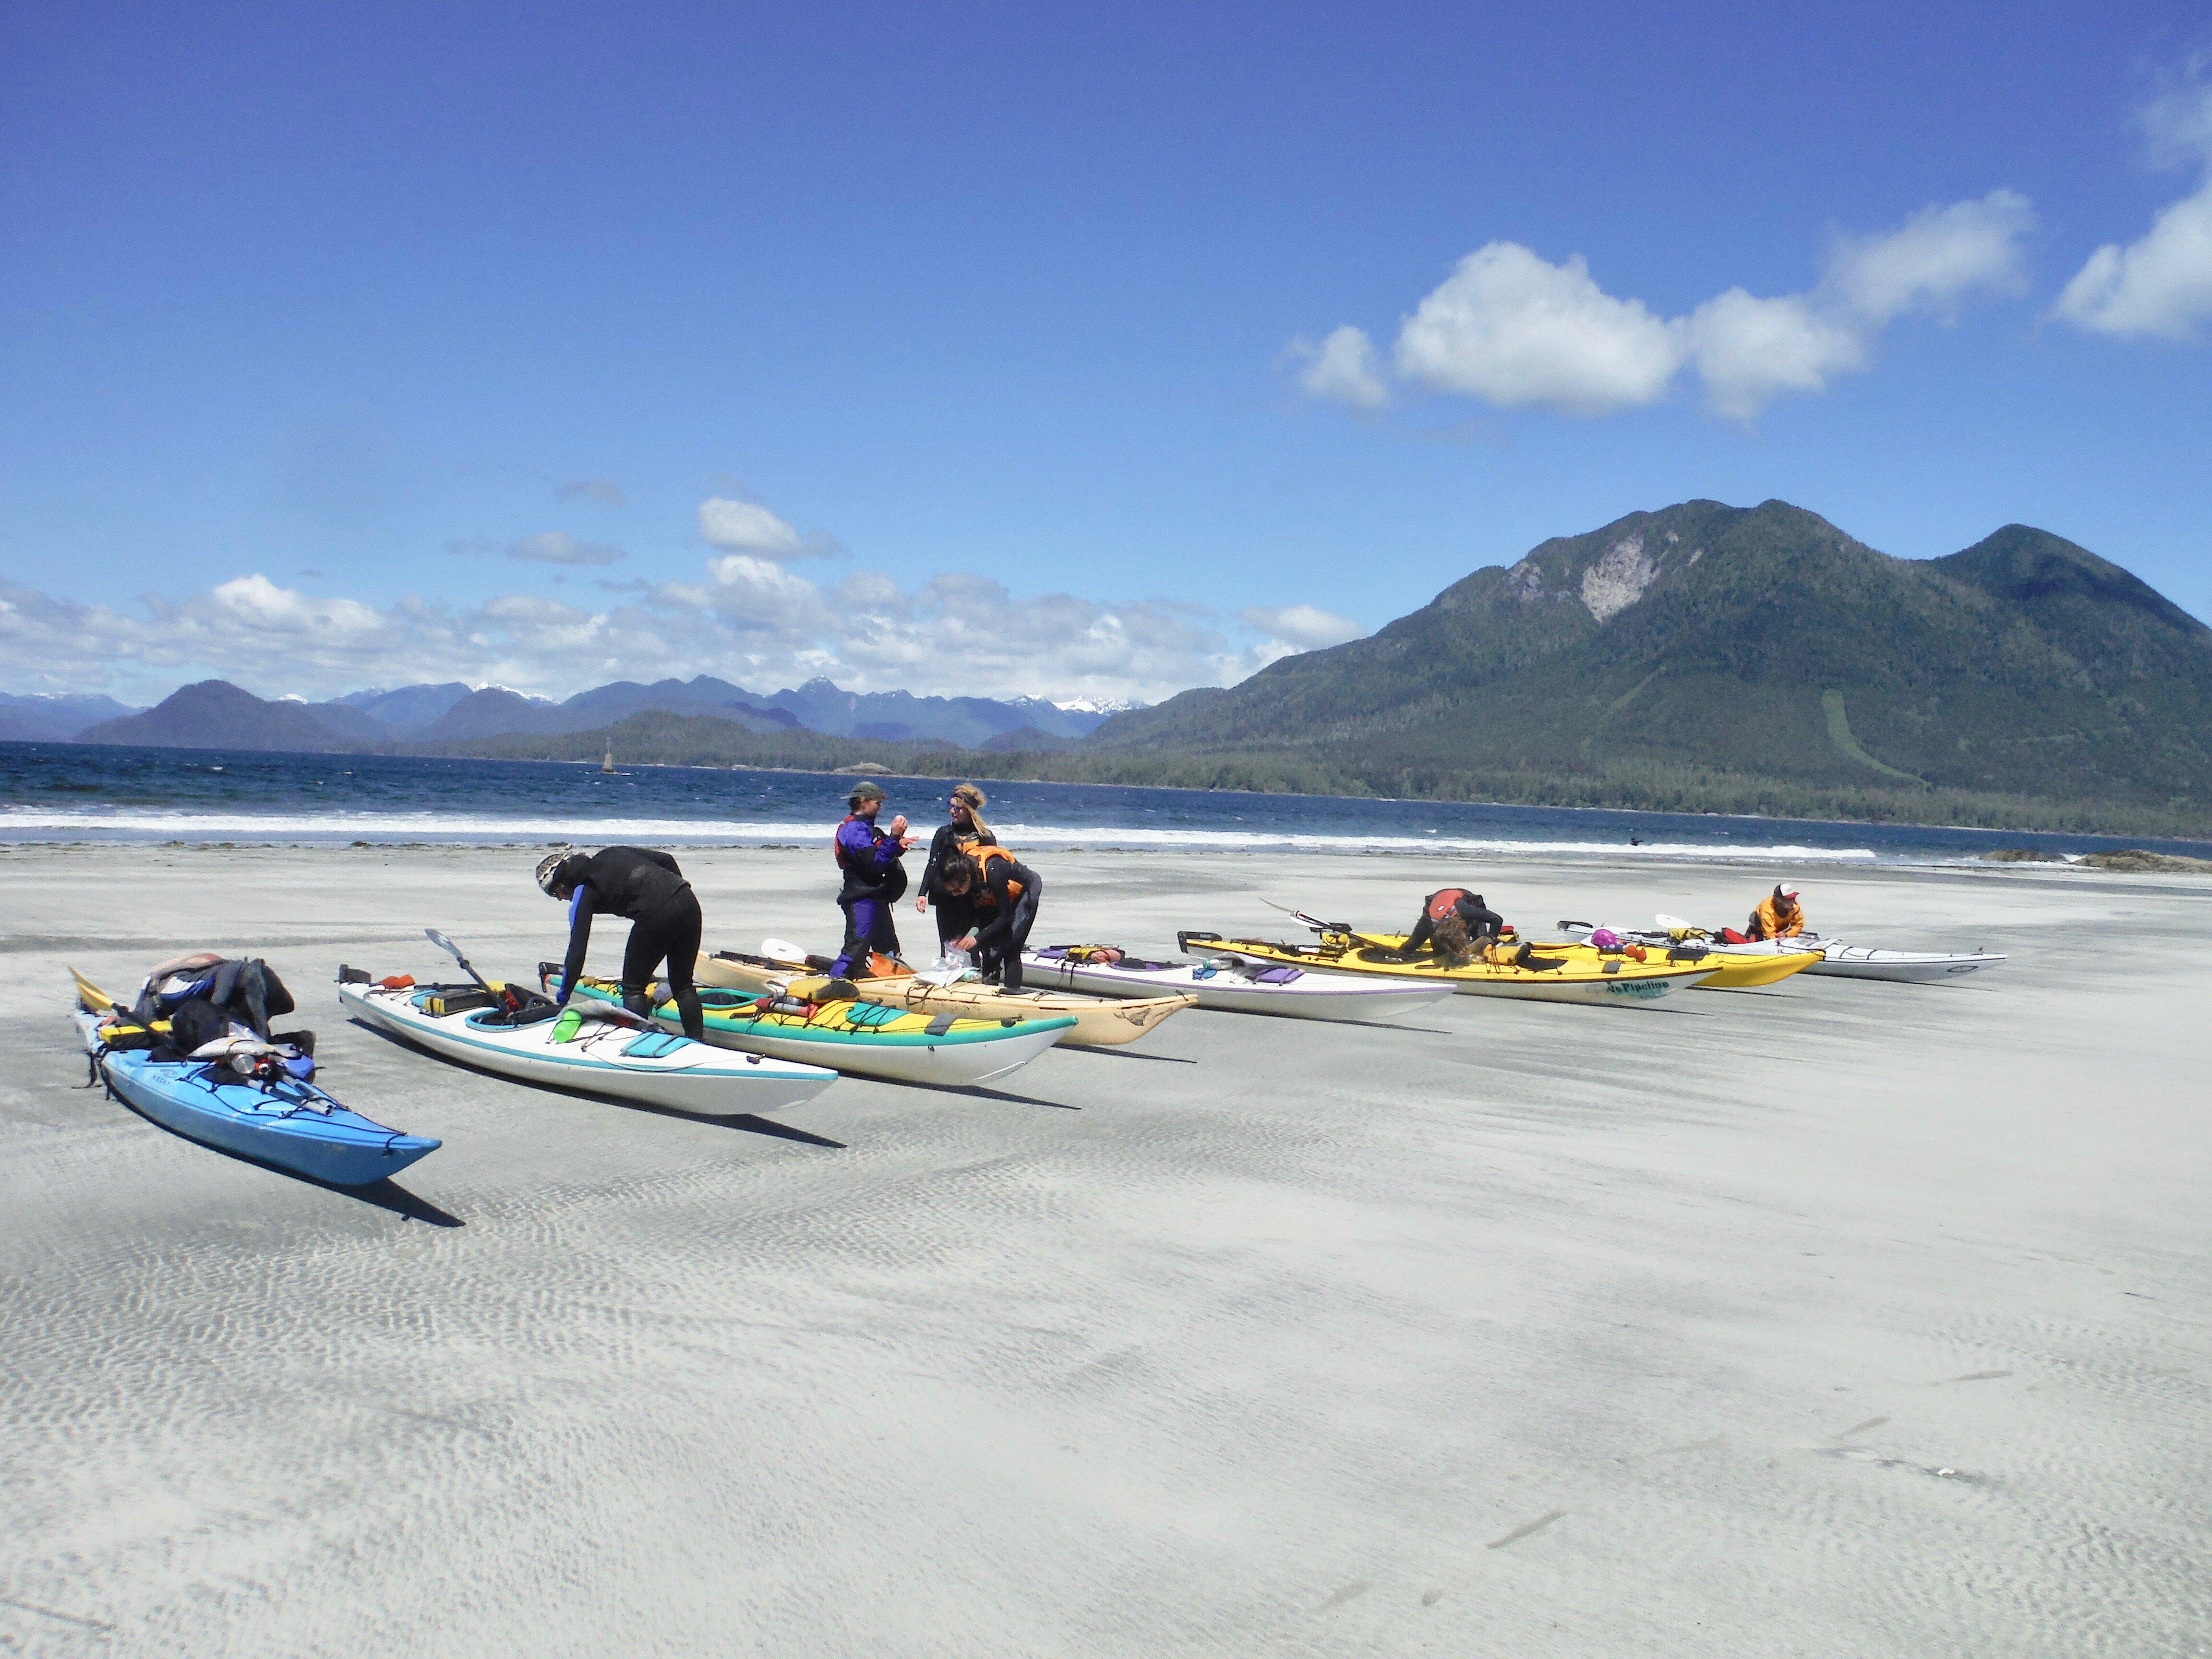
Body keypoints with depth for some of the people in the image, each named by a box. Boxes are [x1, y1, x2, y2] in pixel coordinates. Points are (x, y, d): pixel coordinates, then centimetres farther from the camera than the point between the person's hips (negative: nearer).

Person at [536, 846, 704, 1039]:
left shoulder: (583, 894, 5)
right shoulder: (610, 854, 22)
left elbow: (577, 950, 2)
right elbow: (666, 860, 20)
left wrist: (562, 998, 8)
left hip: (657, 917, -7)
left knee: (633, 988, 11)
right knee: (683, 986, 16)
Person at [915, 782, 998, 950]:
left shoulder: (985, 837, 4)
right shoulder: (944, 833, 9)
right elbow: (933, 865, 4)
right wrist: (923, 893, -8)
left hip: (974, 903, -1)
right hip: (946, 902, 1)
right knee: (948, 947, 2)